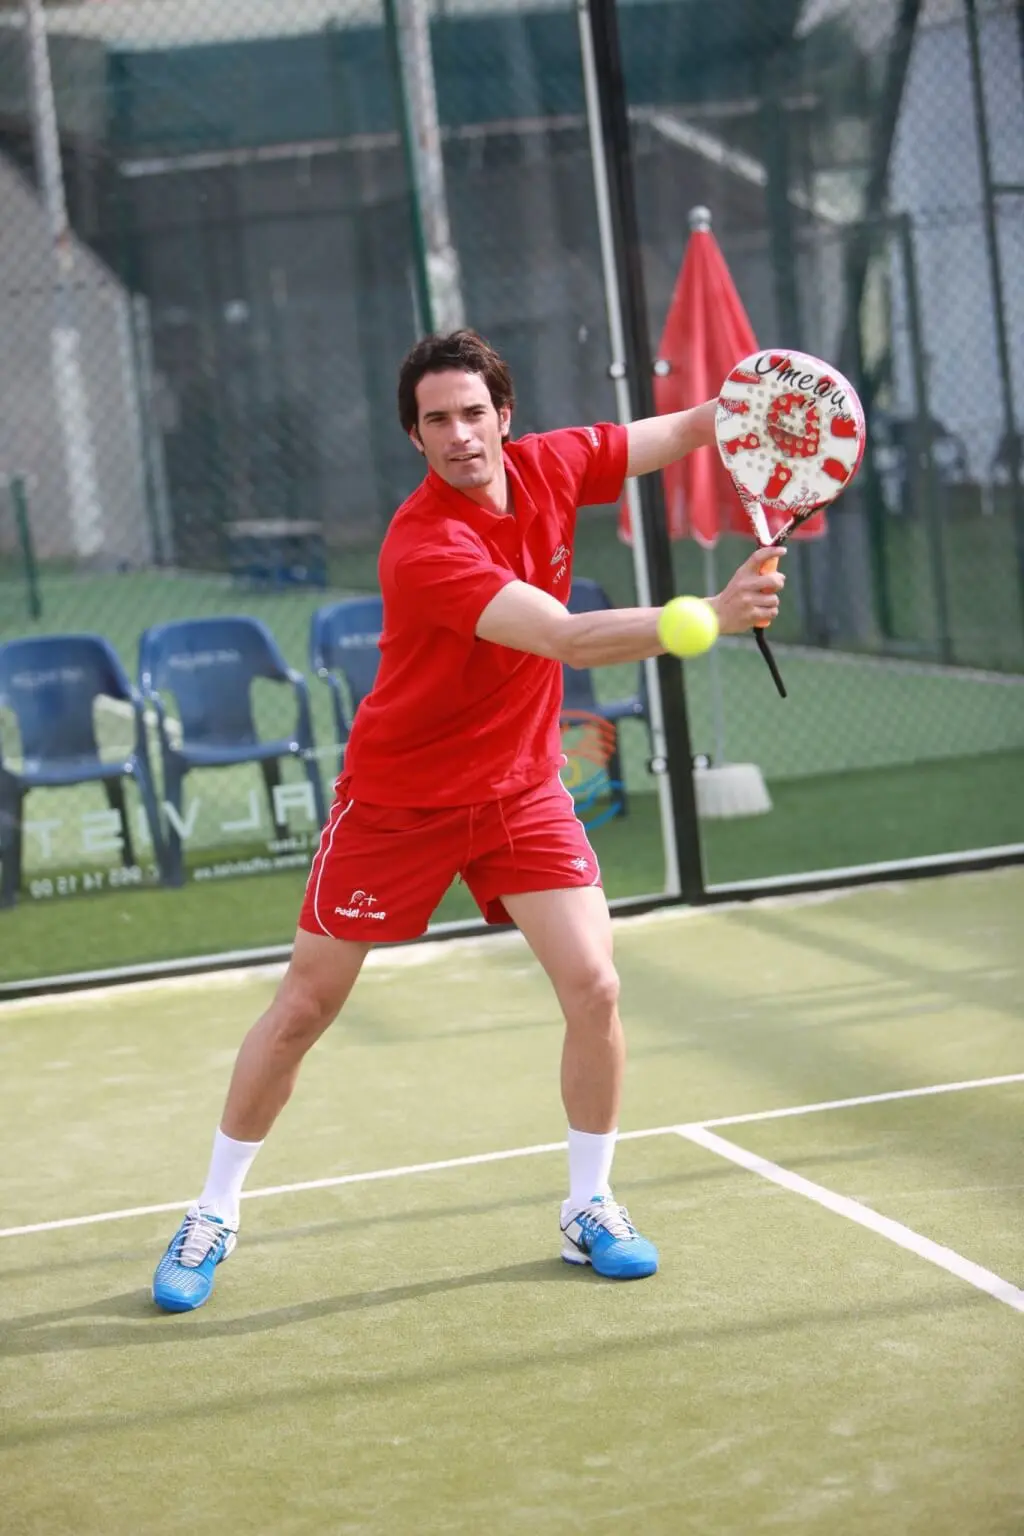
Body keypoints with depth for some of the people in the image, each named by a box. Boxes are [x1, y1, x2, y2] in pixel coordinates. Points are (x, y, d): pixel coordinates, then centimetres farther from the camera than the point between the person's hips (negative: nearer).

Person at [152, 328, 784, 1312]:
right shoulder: (424, 548, -30)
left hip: (521, 789, 5)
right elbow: (567, 638, -38)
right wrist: (711, 616, -46)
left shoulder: (549, 468, -10)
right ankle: (214, 1214, 23)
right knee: (302, 1009, 6)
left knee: (593, 988, -9)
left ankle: (588, 1207, 11)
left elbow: (680, 433, 5)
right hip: (398, 798, -4)